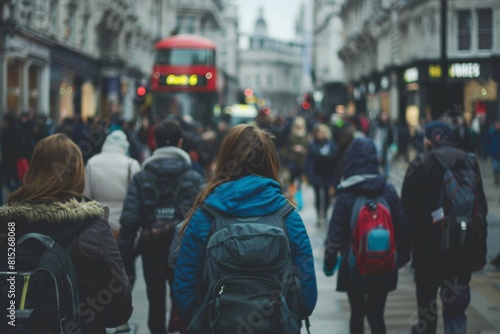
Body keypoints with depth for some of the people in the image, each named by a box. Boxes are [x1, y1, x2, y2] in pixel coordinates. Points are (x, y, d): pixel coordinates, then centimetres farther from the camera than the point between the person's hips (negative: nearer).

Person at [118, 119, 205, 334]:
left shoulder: (140, 178, -6)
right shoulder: (194, 179, -7)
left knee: (156, 305, 14)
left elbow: (129, 222, -10)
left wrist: (126, 261, -5)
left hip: (152, 251, 1)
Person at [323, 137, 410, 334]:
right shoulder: (388, 190, -3)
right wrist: (401, 257, 15)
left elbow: (336, 231, -9)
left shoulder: (346, 194, -11)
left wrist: (329, 258, 5)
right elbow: (402, 227, 1)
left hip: (354, 265, -2)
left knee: (357, 314, 14)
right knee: (376, 315, 9)